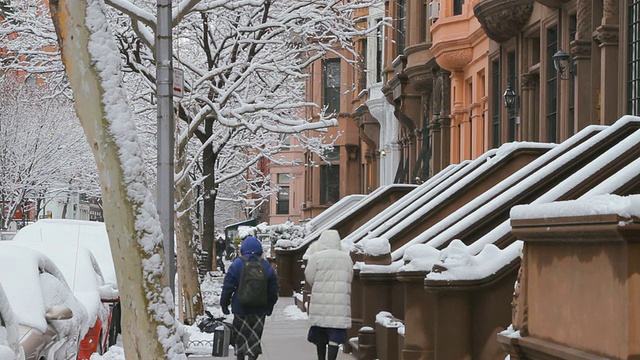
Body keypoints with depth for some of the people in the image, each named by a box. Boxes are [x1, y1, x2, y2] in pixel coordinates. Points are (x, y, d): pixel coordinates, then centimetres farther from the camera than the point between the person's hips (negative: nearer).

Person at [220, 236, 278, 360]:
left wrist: (224, 304, 5)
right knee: (255, 337, 5)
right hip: (260, 310, 1)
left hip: (241, 308, -1)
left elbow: (228, 287, -5)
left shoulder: (236, 265, -7)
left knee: (240, 336, 12)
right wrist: (270, 306, 18)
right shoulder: (266, 266, 1)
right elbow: (273, 290, 7)